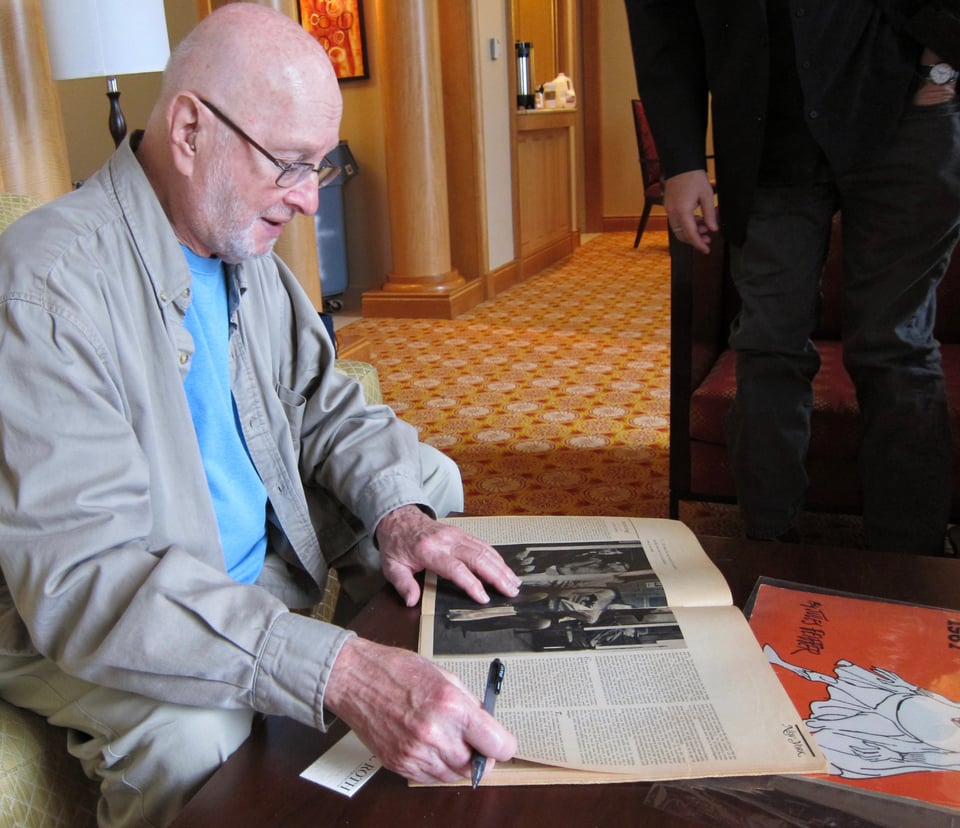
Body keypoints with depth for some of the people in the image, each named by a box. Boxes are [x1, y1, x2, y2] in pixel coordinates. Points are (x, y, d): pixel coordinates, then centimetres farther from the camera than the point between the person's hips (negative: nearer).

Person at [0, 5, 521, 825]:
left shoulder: (243, 250, 0)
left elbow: (325, 406, 8)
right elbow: (82, 576, -35)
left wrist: (397, 511, -14)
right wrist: (341, 671, -46)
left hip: (263, 565, 8)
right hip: (79, 630, -8)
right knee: (189, 735, -36)